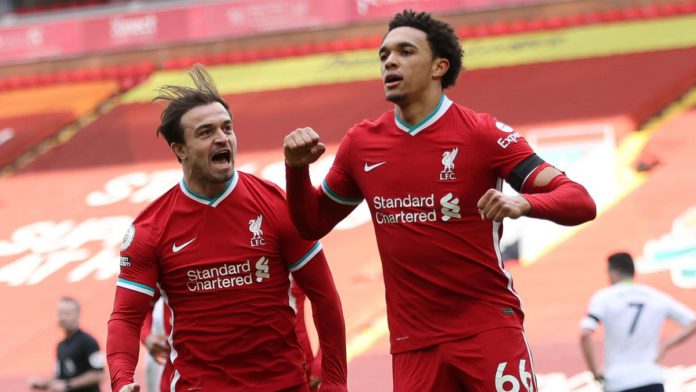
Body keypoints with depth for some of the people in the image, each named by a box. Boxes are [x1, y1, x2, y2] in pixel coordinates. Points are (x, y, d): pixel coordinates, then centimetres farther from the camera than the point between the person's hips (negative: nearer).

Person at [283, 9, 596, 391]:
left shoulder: (481, 133, -6)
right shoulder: (361, 144, 6)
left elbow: (580, 203, -11)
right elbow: (312, 223, 21)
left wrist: (523, 203, -31)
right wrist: (297, 168, 1)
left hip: (488, 328, -4)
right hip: (412, 343, 4)